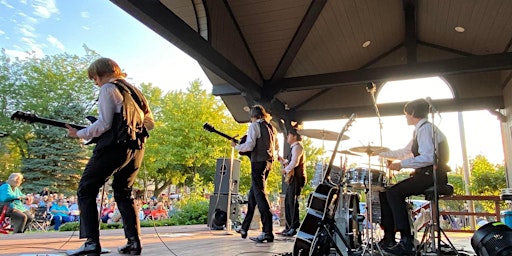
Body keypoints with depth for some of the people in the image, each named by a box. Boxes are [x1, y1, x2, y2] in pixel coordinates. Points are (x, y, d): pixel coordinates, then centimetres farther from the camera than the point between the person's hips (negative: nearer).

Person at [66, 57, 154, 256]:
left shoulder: (108, 89, -2)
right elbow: (150, 122, 19)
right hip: (137, 149, 8)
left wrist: (79, 134, 1)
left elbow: (104, 124, -11)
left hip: (114, 147, -8)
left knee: (86, 190, 4)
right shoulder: (134, 91, 21)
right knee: (123, 193, 17)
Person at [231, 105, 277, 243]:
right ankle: (244, 228, 24)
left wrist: (236, 146, 1)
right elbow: (276, 146, 24)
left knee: (260, 195, -9)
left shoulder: (254, 125, -6)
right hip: (268, 162, 8)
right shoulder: (271, 127, 17)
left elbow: (249, 145, -15)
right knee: (252, 194, 15)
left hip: (258, 162, -8)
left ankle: (267, 232, -13)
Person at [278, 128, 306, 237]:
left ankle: (294, 228, -7)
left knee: (293, 201, -10)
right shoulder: (293, 148, 23)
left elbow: (294, 162, -21)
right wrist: (281, 159, 13)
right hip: (292, 178, 10)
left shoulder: (297, 147, -8)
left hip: (297, 177, -10)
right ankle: (289, 226, 18)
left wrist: (285, 170, -12)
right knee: (287, 201, 11)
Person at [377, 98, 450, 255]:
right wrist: (381, 154, 25)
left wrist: (401, 164, -22)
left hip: (432, 176, -10)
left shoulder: (426, 128, -13)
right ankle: (389, 238, 4)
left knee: (393, 193, -23)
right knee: (385, 192, 3)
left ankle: (407, 242, -20)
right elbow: (405, 152, 27)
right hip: (425, 175, 10)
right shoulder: (420, 130, 18)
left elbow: (428, 158, -26)